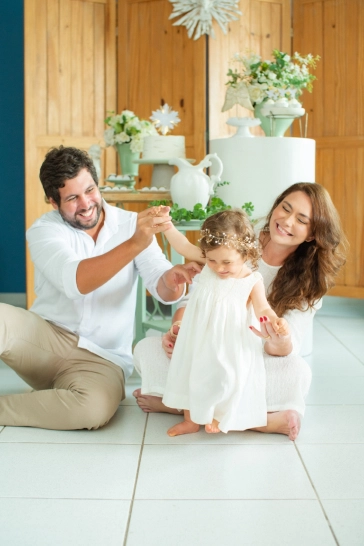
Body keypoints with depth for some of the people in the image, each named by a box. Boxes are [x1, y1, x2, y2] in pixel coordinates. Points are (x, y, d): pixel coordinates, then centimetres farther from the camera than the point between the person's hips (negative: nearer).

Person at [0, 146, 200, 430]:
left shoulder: (131, 223, -1)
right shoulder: (44, 230, -6)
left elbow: (162, 290, -10)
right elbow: (77, 281, -26)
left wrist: (172, 278, -35)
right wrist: (136, 243, -39)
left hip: (101, 358, 1)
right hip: (46, 335, -1)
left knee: (95, 408, -34)